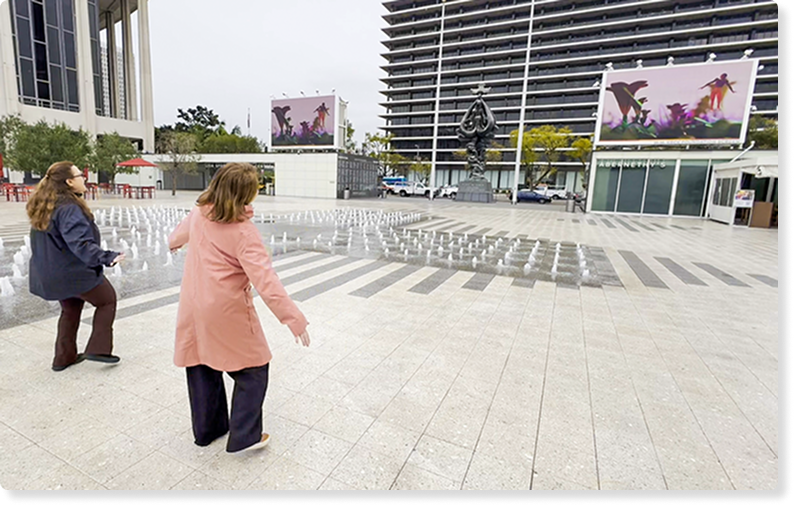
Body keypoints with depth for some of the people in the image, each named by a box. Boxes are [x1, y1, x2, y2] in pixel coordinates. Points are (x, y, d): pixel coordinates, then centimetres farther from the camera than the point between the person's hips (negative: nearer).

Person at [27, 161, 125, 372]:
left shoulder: (43, 206, 7)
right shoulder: (68, 208, -25)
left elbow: (47, 240, 19)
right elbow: (80, 242, -37)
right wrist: (106, 258, -47)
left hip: (51, 273, 10)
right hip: (75, 272, -9)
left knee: (70, 310, 22)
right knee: (107, 299, 7)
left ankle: (64, 357, 31)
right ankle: (98, 348, 6)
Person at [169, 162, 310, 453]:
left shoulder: (199, 214, 0)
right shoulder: (243, 232, -22)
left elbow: (182, 232, 22)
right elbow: (264, 278, -30)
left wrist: (175, 241, 47)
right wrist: (292, 317, -30)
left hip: (193, 309, 8)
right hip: (228, 314, -7)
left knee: (201, 368, 20)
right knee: (253, 369, 9)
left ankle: (206, 430, 38)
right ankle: (244, 437, 16)